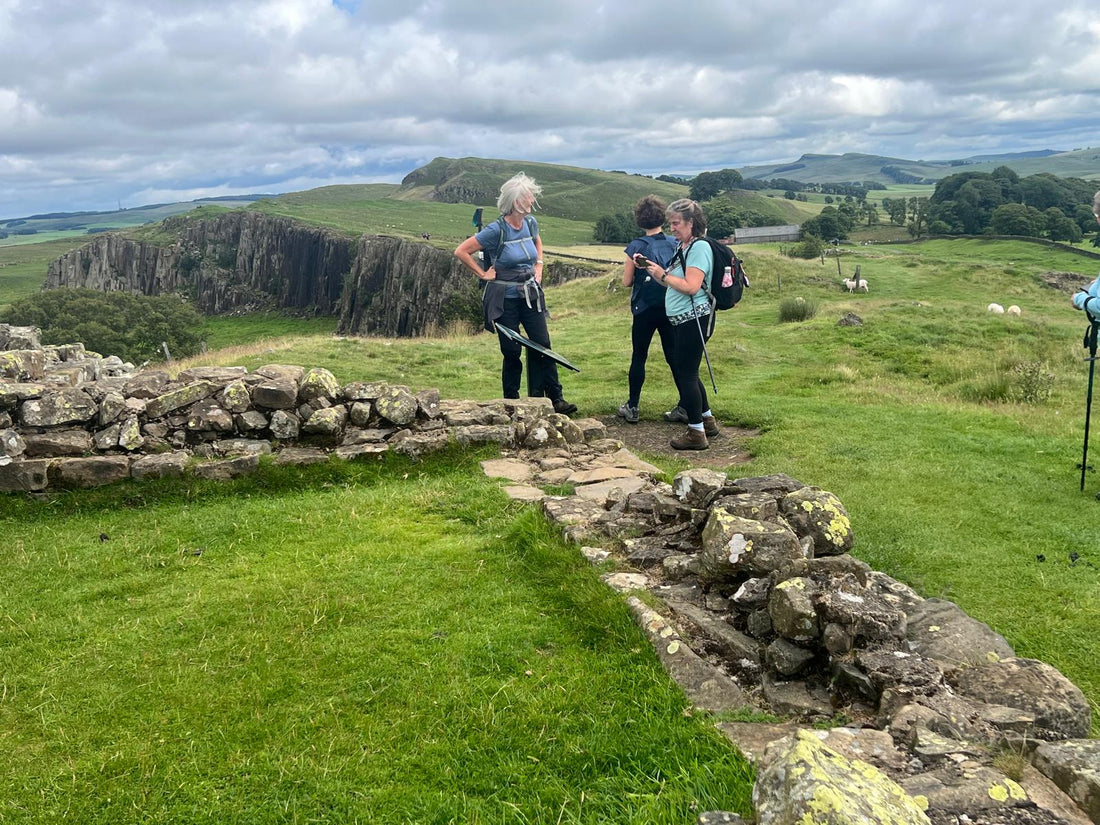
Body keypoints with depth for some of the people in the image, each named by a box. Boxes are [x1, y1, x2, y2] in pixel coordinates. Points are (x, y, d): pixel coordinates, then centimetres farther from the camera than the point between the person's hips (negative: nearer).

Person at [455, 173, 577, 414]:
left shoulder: (531, 223, 2)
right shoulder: (497, 230, -16)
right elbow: (461, 251, -13)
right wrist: (483, 274, -9)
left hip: (531, 296, 5)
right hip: (505, 300, -5)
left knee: (542, 345, 0)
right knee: (512, 352, 2)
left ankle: (555, 399, 6)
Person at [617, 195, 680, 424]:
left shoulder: (636, 246, -10)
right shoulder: (674, 244, -1)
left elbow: (627, 281, -5)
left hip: (645, 309, -3)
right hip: (671, 308, 3)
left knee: (639, 357, 7)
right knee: (673, 356, 9)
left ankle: (632, 407, 11)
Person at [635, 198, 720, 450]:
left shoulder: (699, 247, -14)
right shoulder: (682, 247, 15)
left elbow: (690, 287, -23)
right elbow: (670, 282, 17)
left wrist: (662, 275, -14)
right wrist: (648, 268, 6)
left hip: (693, 319, -10)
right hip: (682, 320, 10)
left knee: (686, 373, -5)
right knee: (684, 372, 18)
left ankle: (697, 433, 3)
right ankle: (708, 421, 30)